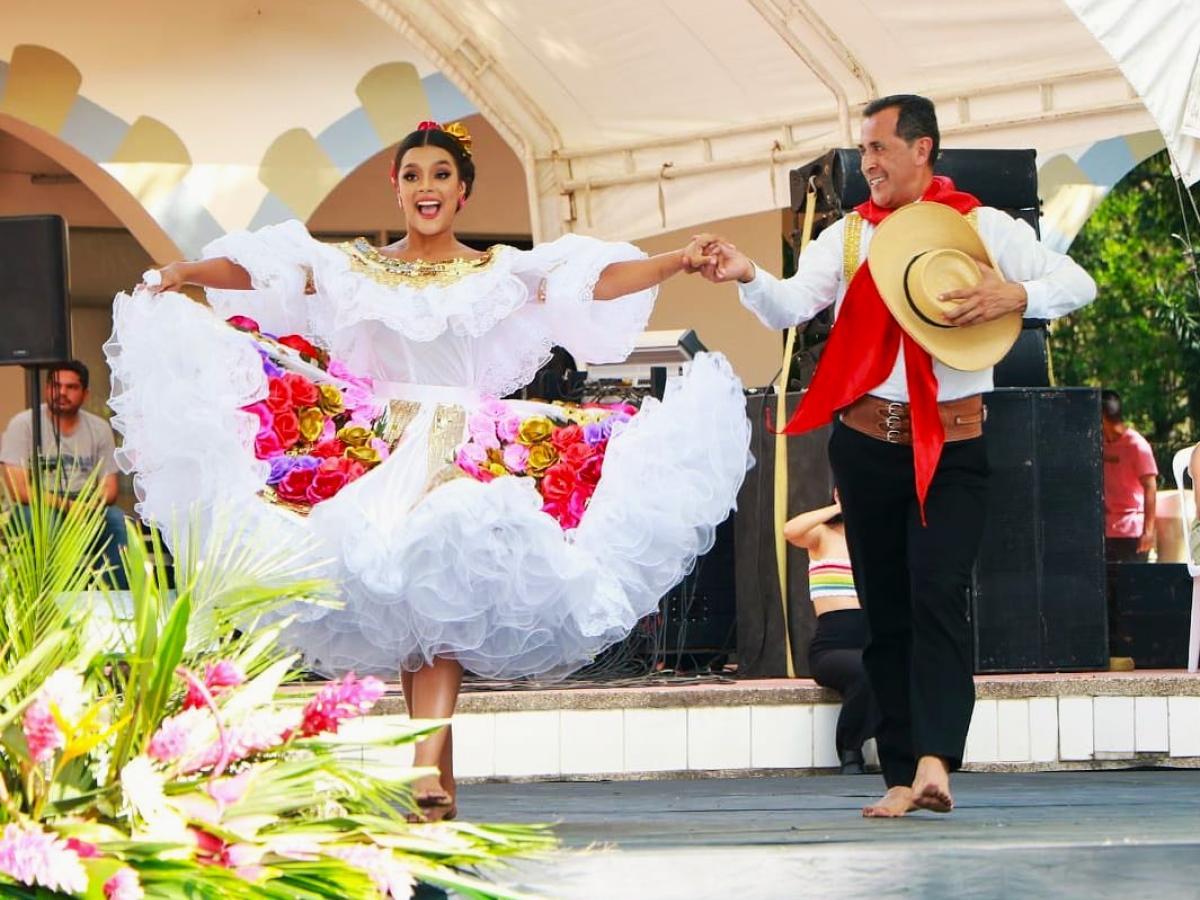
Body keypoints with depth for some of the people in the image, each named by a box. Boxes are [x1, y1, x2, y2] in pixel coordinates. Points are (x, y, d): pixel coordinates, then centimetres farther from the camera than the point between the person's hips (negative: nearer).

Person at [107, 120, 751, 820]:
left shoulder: (502, 274, 7)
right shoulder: (354, 270, 11)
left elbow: (597, 281, -2)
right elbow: (256, 269, 4)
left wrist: (678, 262, -15)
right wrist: (187, 273, -11)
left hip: (465, 458, -2)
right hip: (381, 456, 2)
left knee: (445, 600, -20)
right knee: (400, 606, -5)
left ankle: (427, 768, -28)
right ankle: (439, 775, 1)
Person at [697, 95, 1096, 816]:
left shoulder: (983, 229, 5)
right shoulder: (848, 236, 11)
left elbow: (1078, 284, 2)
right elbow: (791, 305, -3)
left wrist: (1014, 297, -15)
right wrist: (749, 276, -23)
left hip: (951, 445, -3)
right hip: (866, 443, 3)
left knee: (937, 595, -18)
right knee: (886, 611, 5)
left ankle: (935, 760, -27)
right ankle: (902, 777, 8)